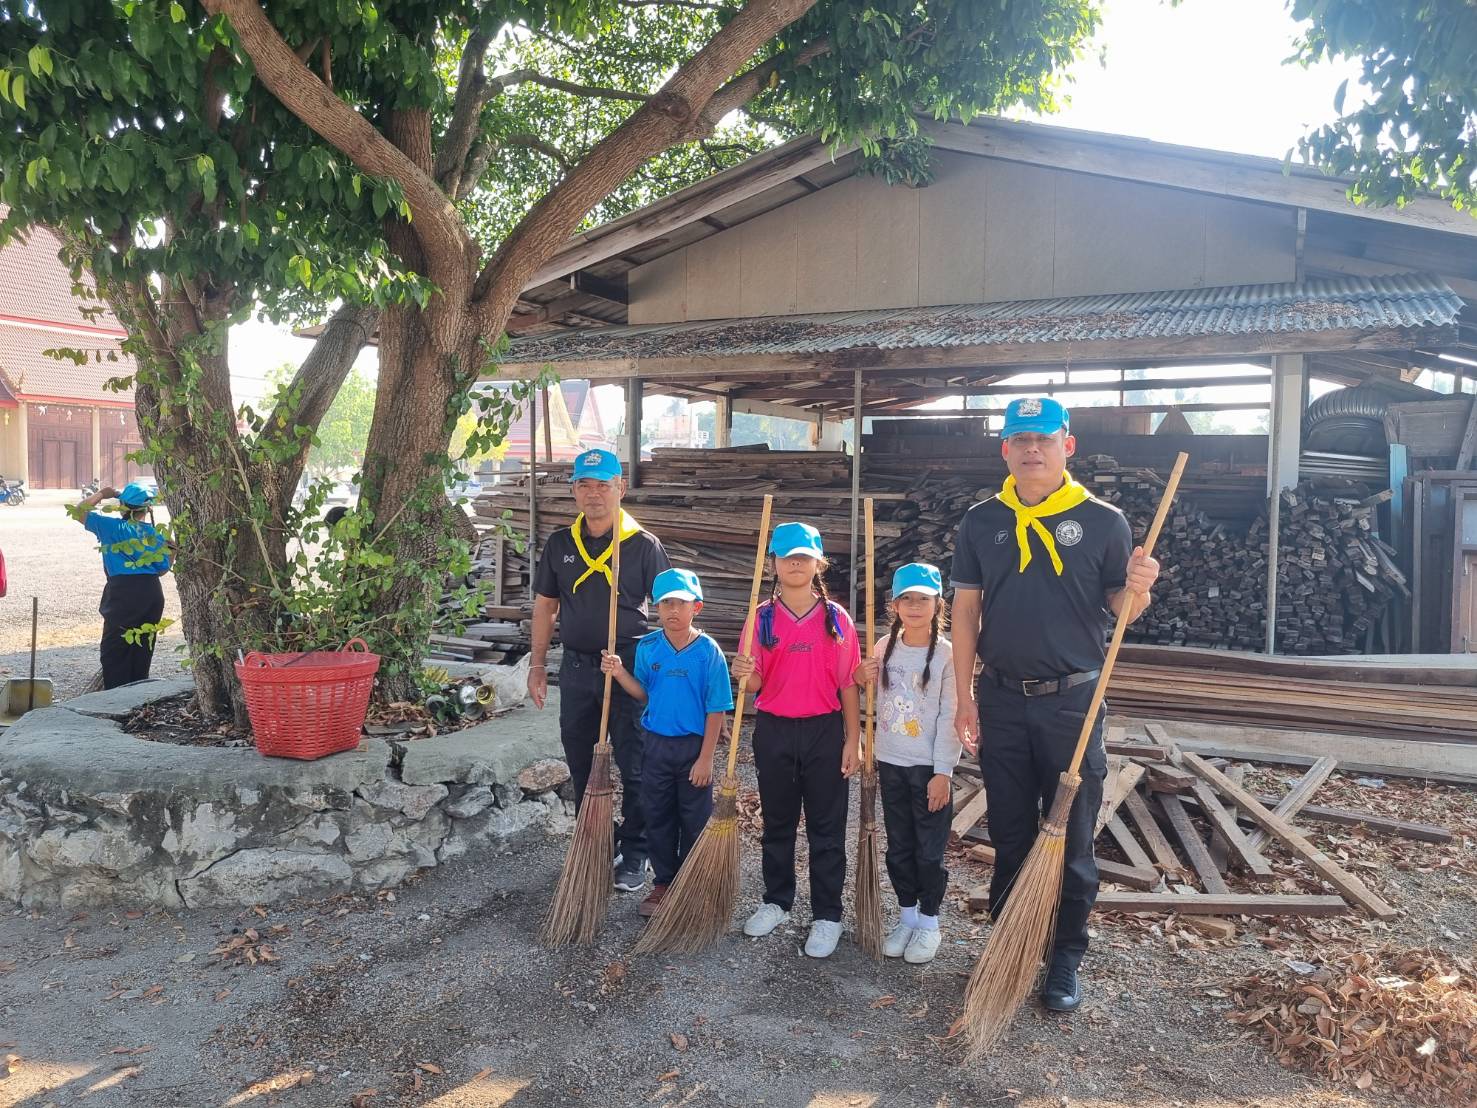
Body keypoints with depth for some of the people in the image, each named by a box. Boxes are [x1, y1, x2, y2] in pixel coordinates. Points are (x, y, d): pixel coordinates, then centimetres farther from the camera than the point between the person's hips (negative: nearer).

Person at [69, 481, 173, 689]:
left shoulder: (112, 527, -4)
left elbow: (79, 512, 4)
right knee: (143, 647, 14)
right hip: (152, 592, 5)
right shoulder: (154, 534, 7)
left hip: (123, 591, -5)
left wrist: (101, 494, 12)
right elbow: (163, 569, 9)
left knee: (113, 649, 4)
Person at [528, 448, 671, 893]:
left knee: (634, 768, 3)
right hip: (576, 666, 4)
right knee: (582, 766, 14)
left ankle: (634, 855, 17)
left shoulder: (643, 545, -5)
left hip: (630, 667, -4)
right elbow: (545, 606, 12)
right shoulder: (559, 544, 6)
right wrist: (537, 665, 8)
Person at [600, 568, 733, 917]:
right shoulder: (647, 648, -2)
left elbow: (715, 711, -10)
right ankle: (663, 882, 29)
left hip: (693, 747, -3)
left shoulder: (708, 651, -12)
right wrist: (619, 673, -8)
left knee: (695, 821, 8)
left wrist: (705, 758, -12)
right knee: (657, 817, 13)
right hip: (656, 744, 3)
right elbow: (644, 695, 9)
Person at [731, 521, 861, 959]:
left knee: (826, 828, 5)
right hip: (773, 730, 2)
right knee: (777, 823, 15)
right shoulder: (762, 616, 0)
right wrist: (744, 673, -23)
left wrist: (853, 740, -4)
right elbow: (757, 684, 0)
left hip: (824, 731, -1)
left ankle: (827, 915, 16)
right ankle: (777, 901, 31)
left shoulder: (836, 618, -3)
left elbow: (848, 685, -1)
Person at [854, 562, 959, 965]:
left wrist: (942, 771, -14)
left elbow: (950, 717, -12)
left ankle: (928, 923, 21)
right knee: (898, 846, 14)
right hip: (890, 764, 4)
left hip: (929, 767, -4)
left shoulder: (947, 654, -11)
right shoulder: (883, 648, 4)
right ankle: (906, 916, 28)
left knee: (929, 849, 6)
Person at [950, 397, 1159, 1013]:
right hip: (1001, 702, 2)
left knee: (1072, 840, 7)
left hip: (1072, 701, -2)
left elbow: (1120, 610, 2)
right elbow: (965, 613, 4)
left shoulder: (1103, 521, -2)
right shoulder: (981, 522, 3)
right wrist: (965, 698, 0)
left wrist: (1137, 590, -22)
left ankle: (1066, 960, 22)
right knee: (1009, 835, 13)